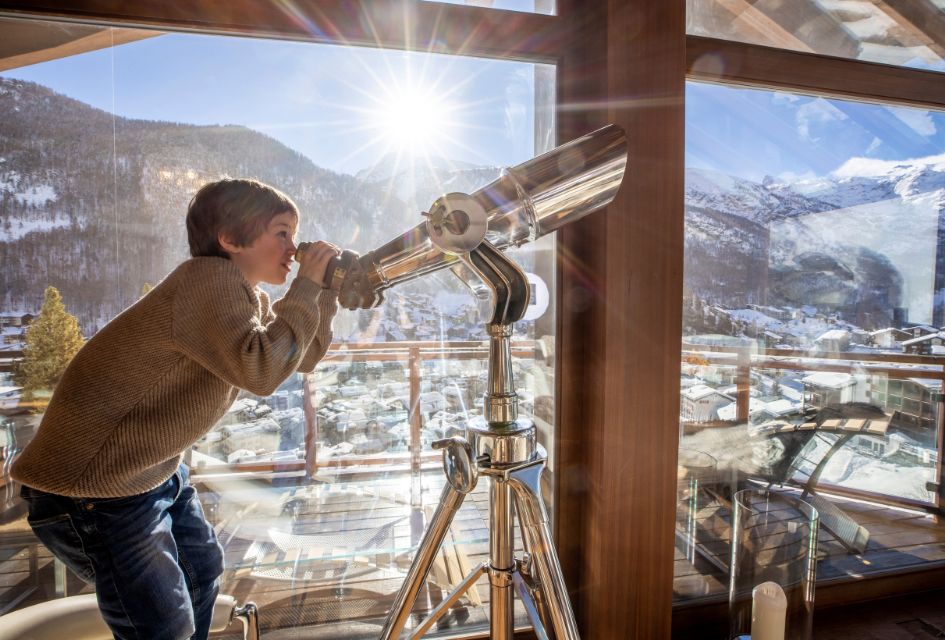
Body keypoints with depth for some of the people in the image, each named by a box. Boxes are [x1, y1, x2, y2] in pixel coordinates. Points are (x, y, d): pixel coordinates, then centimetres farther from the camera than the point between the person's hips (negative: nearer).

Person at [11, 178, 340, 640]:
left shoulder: (247, 295, 4)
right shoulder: (210, 278, -25)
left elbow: (303, 358, 8)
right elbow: (261, 369, -39)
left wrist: (327, 291, -4)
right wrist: (306, 287, -29)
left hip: (160, 473, 10)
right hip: (92, 488, -10)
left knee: (203, 573, 24)